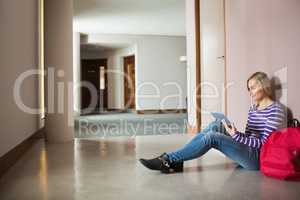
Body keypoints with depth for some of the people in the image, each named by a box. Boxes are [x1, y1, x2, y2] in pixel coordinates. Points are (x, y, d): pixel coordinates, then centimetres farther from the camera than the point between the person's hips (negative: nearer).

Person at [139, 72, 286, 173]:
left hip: (258, 158, -7)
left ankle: (168, 159, -19)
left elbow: (264, 143, -14)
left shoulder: (276, 110, -8)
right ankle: (174, 161, -19)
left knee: (212, 137, -25)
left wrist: (237, 136, -20)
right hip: (247, 151, 7)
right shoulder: (253, 108, 16)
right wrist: (234, 132, -3)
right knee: (216, 126, -14)